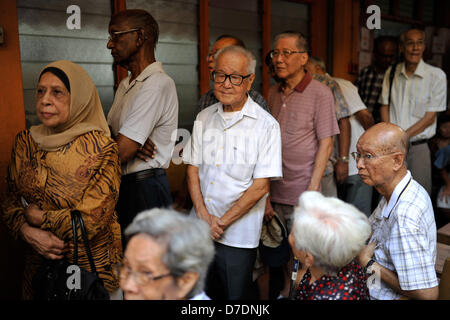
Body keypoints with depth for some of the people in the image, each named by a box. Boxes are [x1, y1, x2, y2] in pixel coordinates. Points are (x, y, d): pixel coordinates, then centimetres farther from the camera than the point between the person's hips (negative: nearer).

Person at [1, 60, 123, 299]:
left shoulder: (101, 148, -18)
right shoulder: (24, 142, 0)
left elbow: (92, 219, -20)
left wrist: (37, 217, -12)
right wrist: (28, 232, -16)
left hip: (90, 262, -4)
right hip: (38, 260, 5)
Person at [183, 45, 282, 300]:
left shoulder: (266, 125, -10)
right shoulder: (204, 118, 5)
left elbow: (260, 186, -12)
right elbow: (193, 168, 6)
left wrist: (222, 222, -11)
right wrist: (203, 215, -8)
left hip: (238, 235, -4)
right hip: (200, 230, 4)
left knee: (236, 298, 9)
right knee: (203, 293, 18)